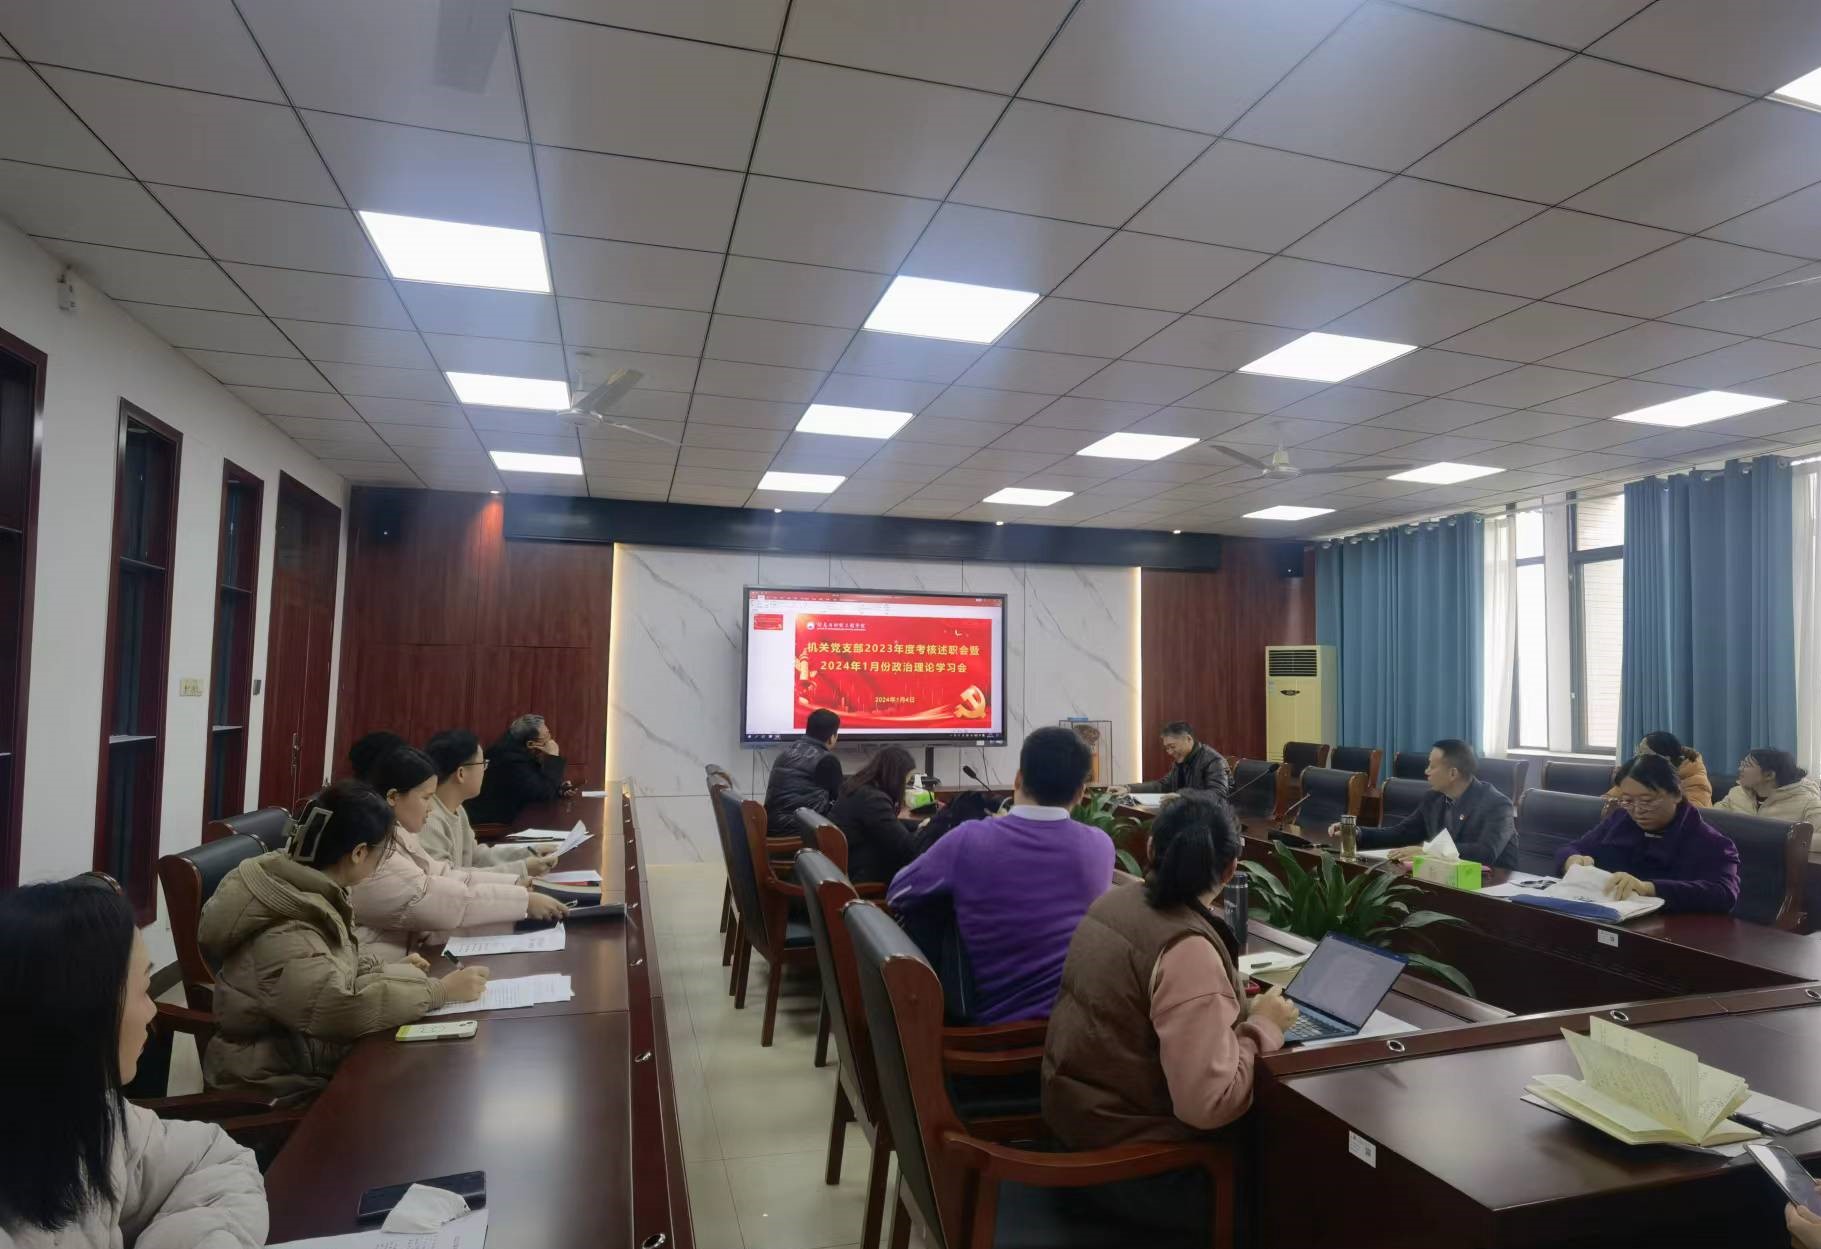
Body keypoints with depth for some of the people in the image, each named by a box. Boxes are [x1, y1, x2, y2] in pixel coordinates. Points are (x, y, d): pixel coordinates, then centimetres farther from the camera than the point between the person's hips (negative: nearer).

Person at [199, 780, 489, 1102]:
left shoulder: (301, 888, -1)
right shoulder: (283, 935, -29)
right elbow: (341, 1010, -39)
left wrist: (384, 968, 4)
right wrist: (440, 991, -31)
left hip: (308, 1051, 8)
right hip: (284, 1083, -8)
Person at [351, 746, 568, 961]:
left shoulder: (394, 833, 6)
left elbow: (440, 876, 6)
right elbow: (441, 899, -25)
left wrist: (515, 884, -3)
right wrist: (524, 901, -21)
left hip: (403, 958, 8)